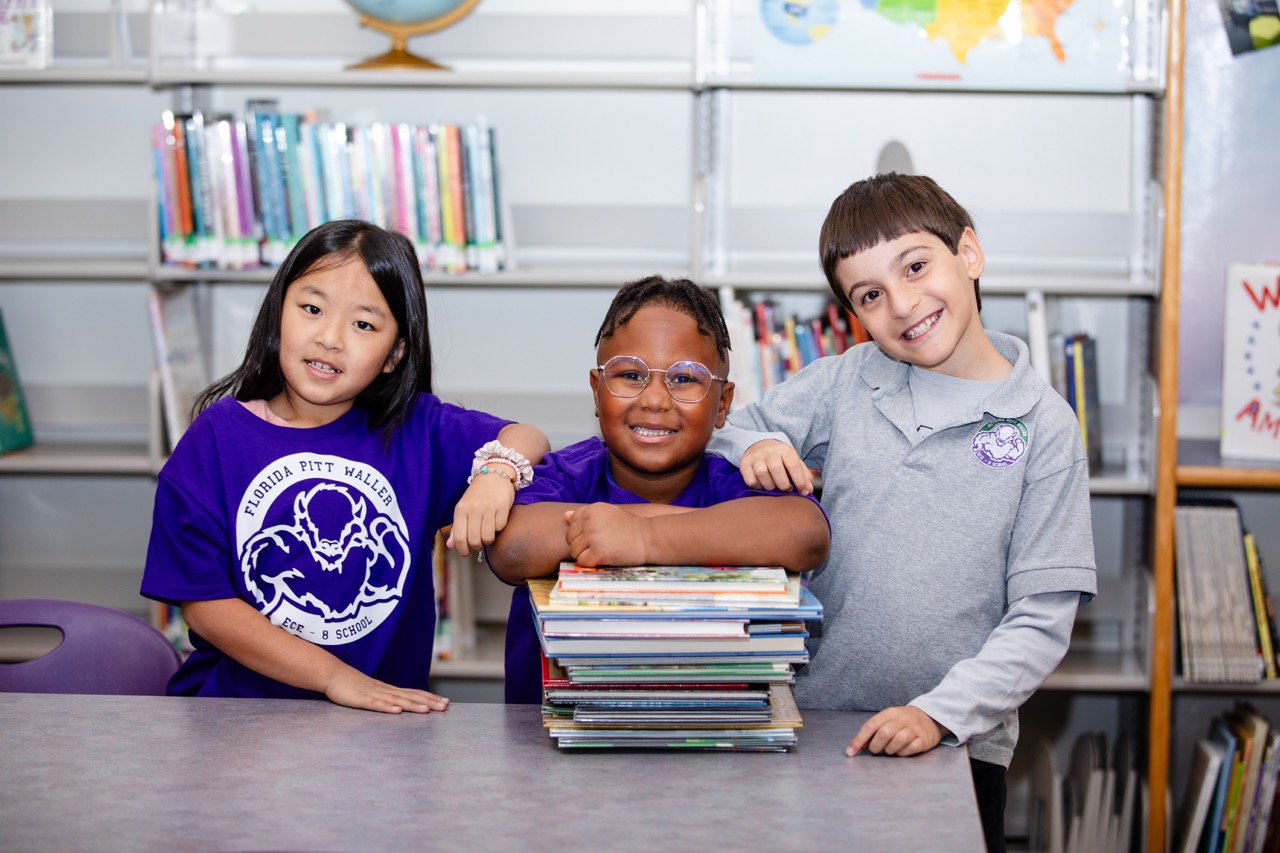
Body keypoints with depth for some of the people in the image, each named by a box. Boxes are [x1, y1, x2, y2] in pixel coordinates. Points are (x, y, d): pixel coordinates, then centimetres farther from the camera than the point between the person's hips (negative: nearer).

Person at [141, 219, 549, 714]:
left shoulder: (413, 429, 6)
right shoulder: (217, 440, -1)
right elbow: (204, 603, -5)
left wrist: (497, 469, -23)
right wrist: (334, 676, -13)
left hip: (385, 719, 3)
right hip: (238, 713, -3)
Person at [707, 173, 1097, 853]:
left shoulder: (1043, 426, -5)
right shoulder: (844, 383, 2)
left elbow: (1040, 623, -7)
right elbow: (718, 430, 14)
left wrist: (940, 713, -19)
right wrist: (753, 445, -8)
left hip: (957, 747, -2)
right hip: (813, 730, 2)